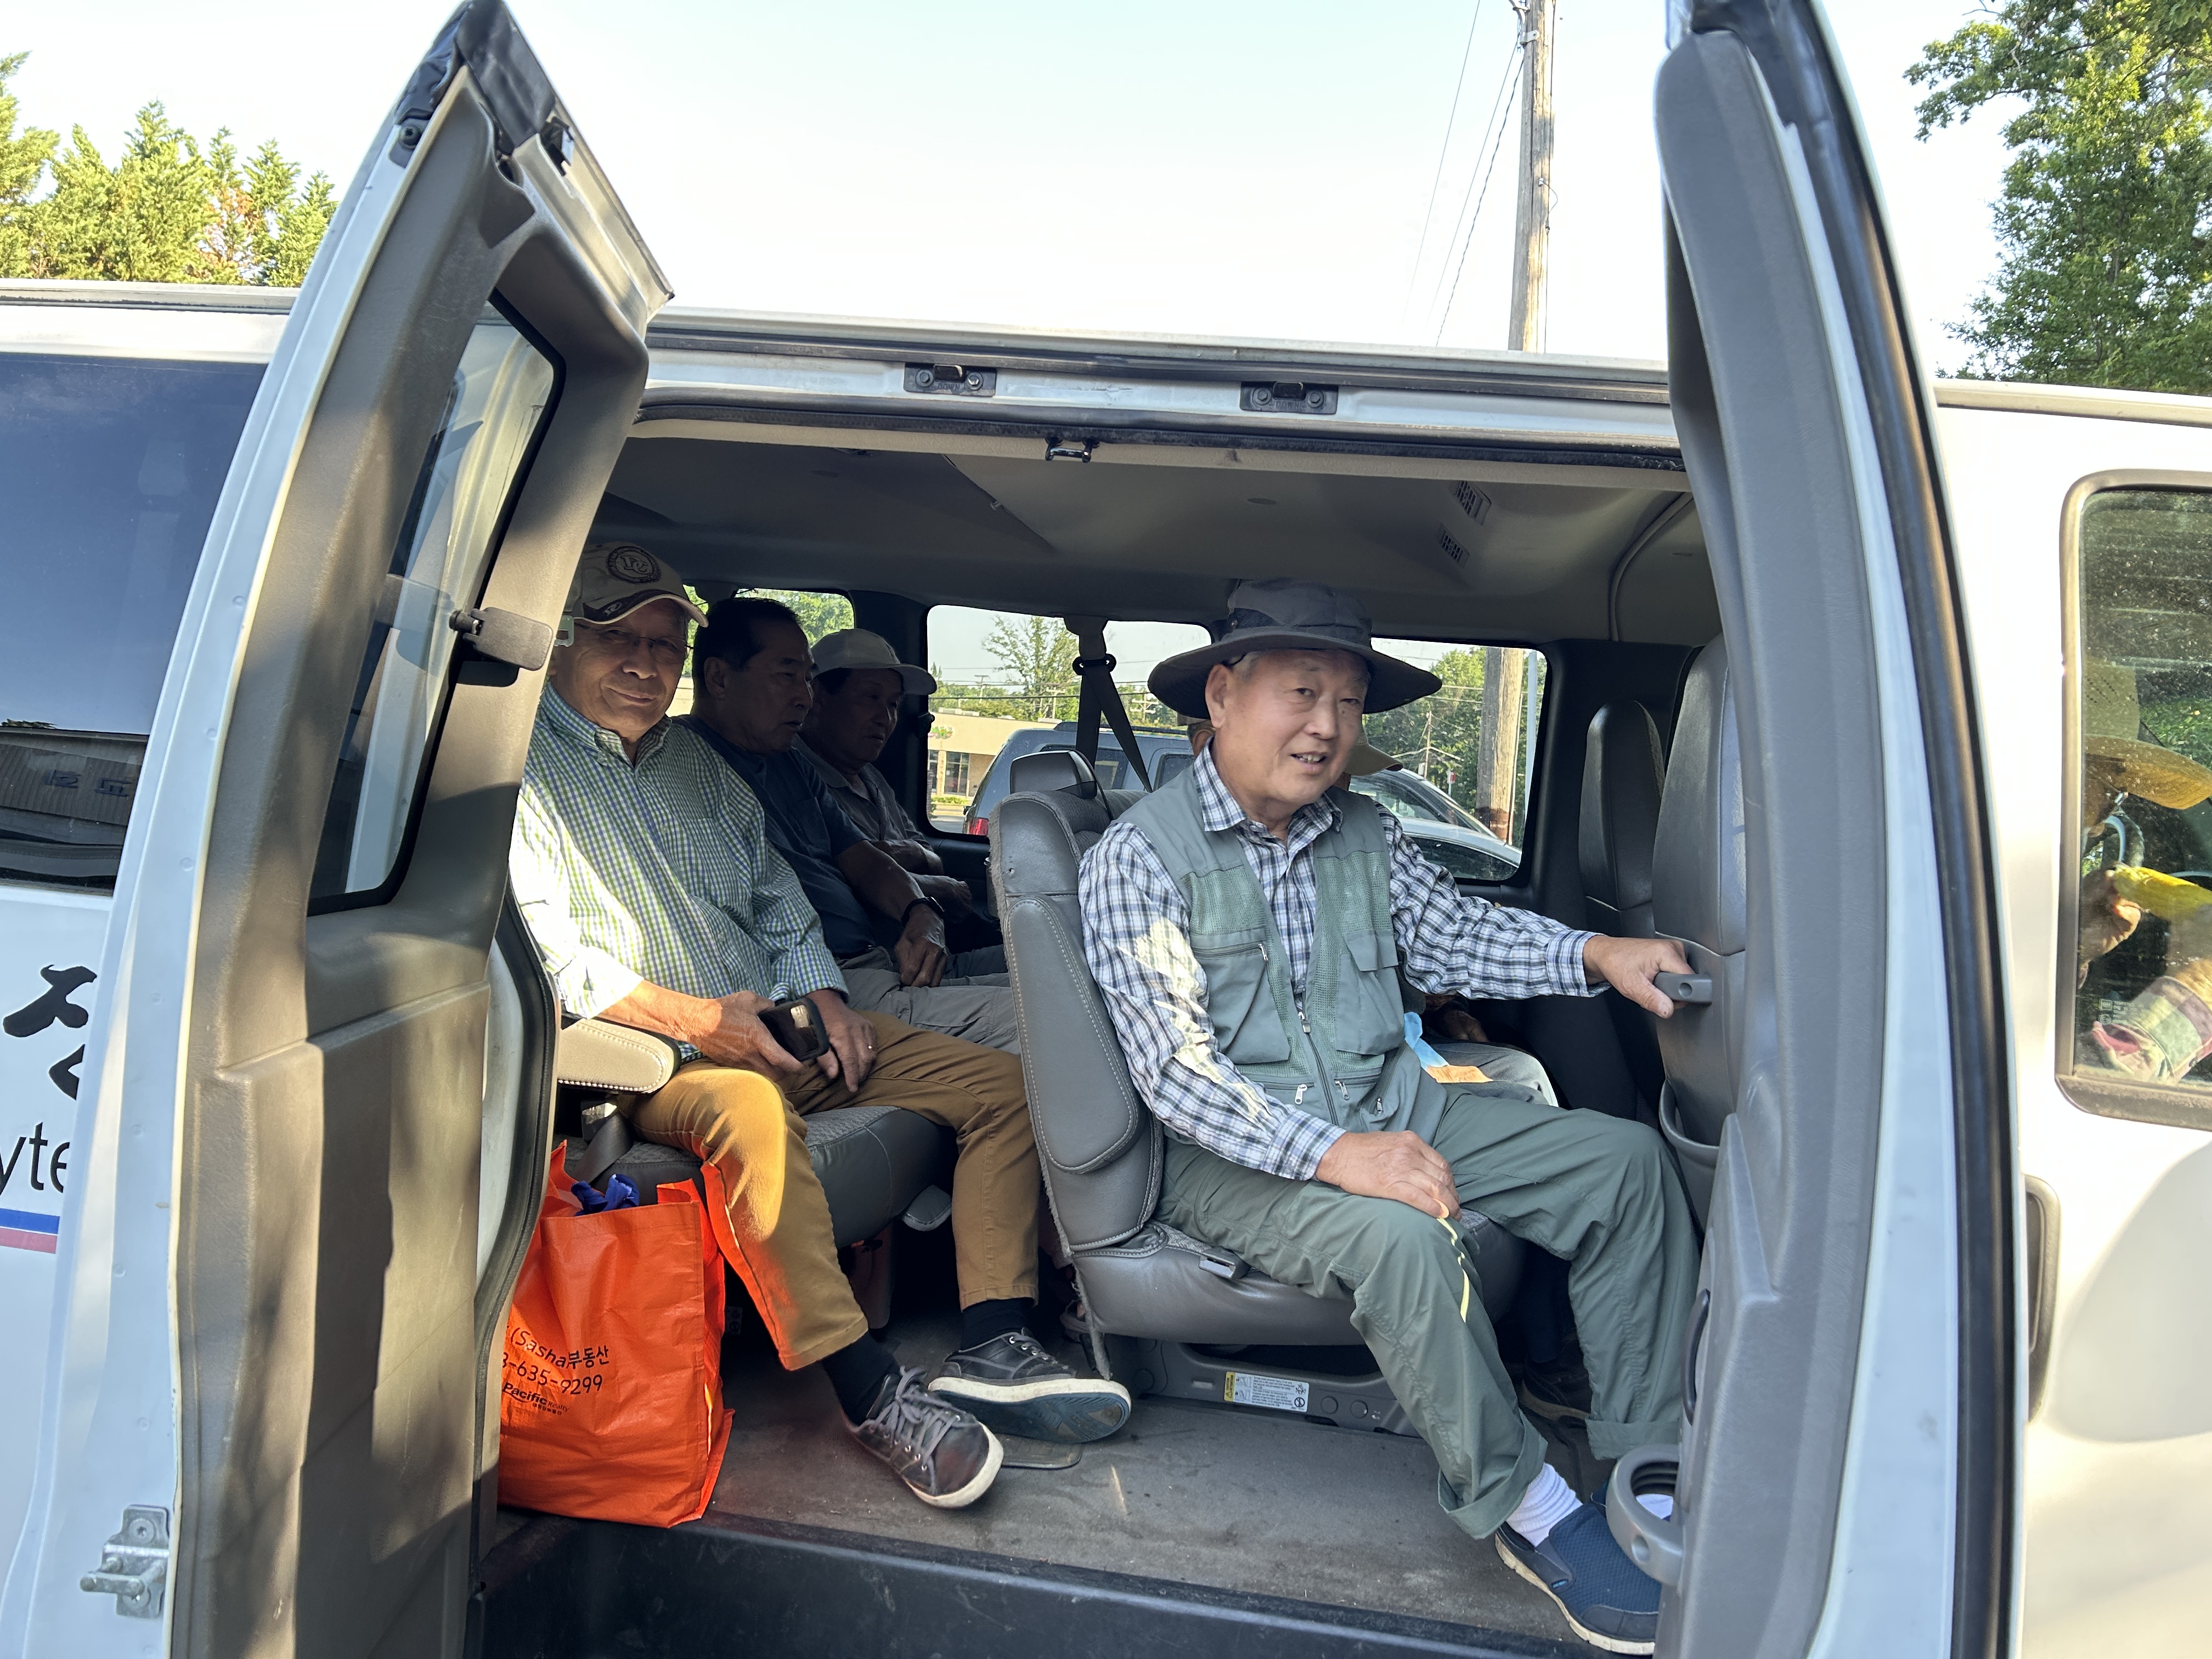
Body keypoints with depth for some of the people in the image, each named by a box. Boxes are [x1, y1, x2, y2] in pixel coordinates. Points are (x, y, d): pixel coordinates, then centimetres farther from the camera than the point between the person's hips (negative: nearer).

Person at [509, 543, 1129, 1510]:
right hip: (643, 1053, -7)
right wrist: (691, 1017, -21)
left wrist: (822, 994, 3)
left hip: (773, 1025, 7)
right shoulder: (519, 762, -1)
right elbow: (540, 949, -12)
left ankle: (992, 1351, -12)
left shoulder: (697, 762, 21)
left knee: (1002, 1083, -5)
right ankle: (870, 1394, -34)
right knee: (750, 1110, -42)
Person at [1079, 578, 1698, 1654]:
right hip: (1236, 1151, -7)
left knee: (1623, 1159, -4)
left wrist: (1597, 956, -8)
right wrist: (1331, 1154, -31)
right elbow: (1175, 1068, -19)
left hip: (1393, 1109, 7)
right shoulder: (1139, 855, -12)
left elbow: (1454, 936, 12)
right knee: (1396, 1235, -34)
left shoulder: (1365, 836, 10)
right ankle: (1521, 1508, -12)